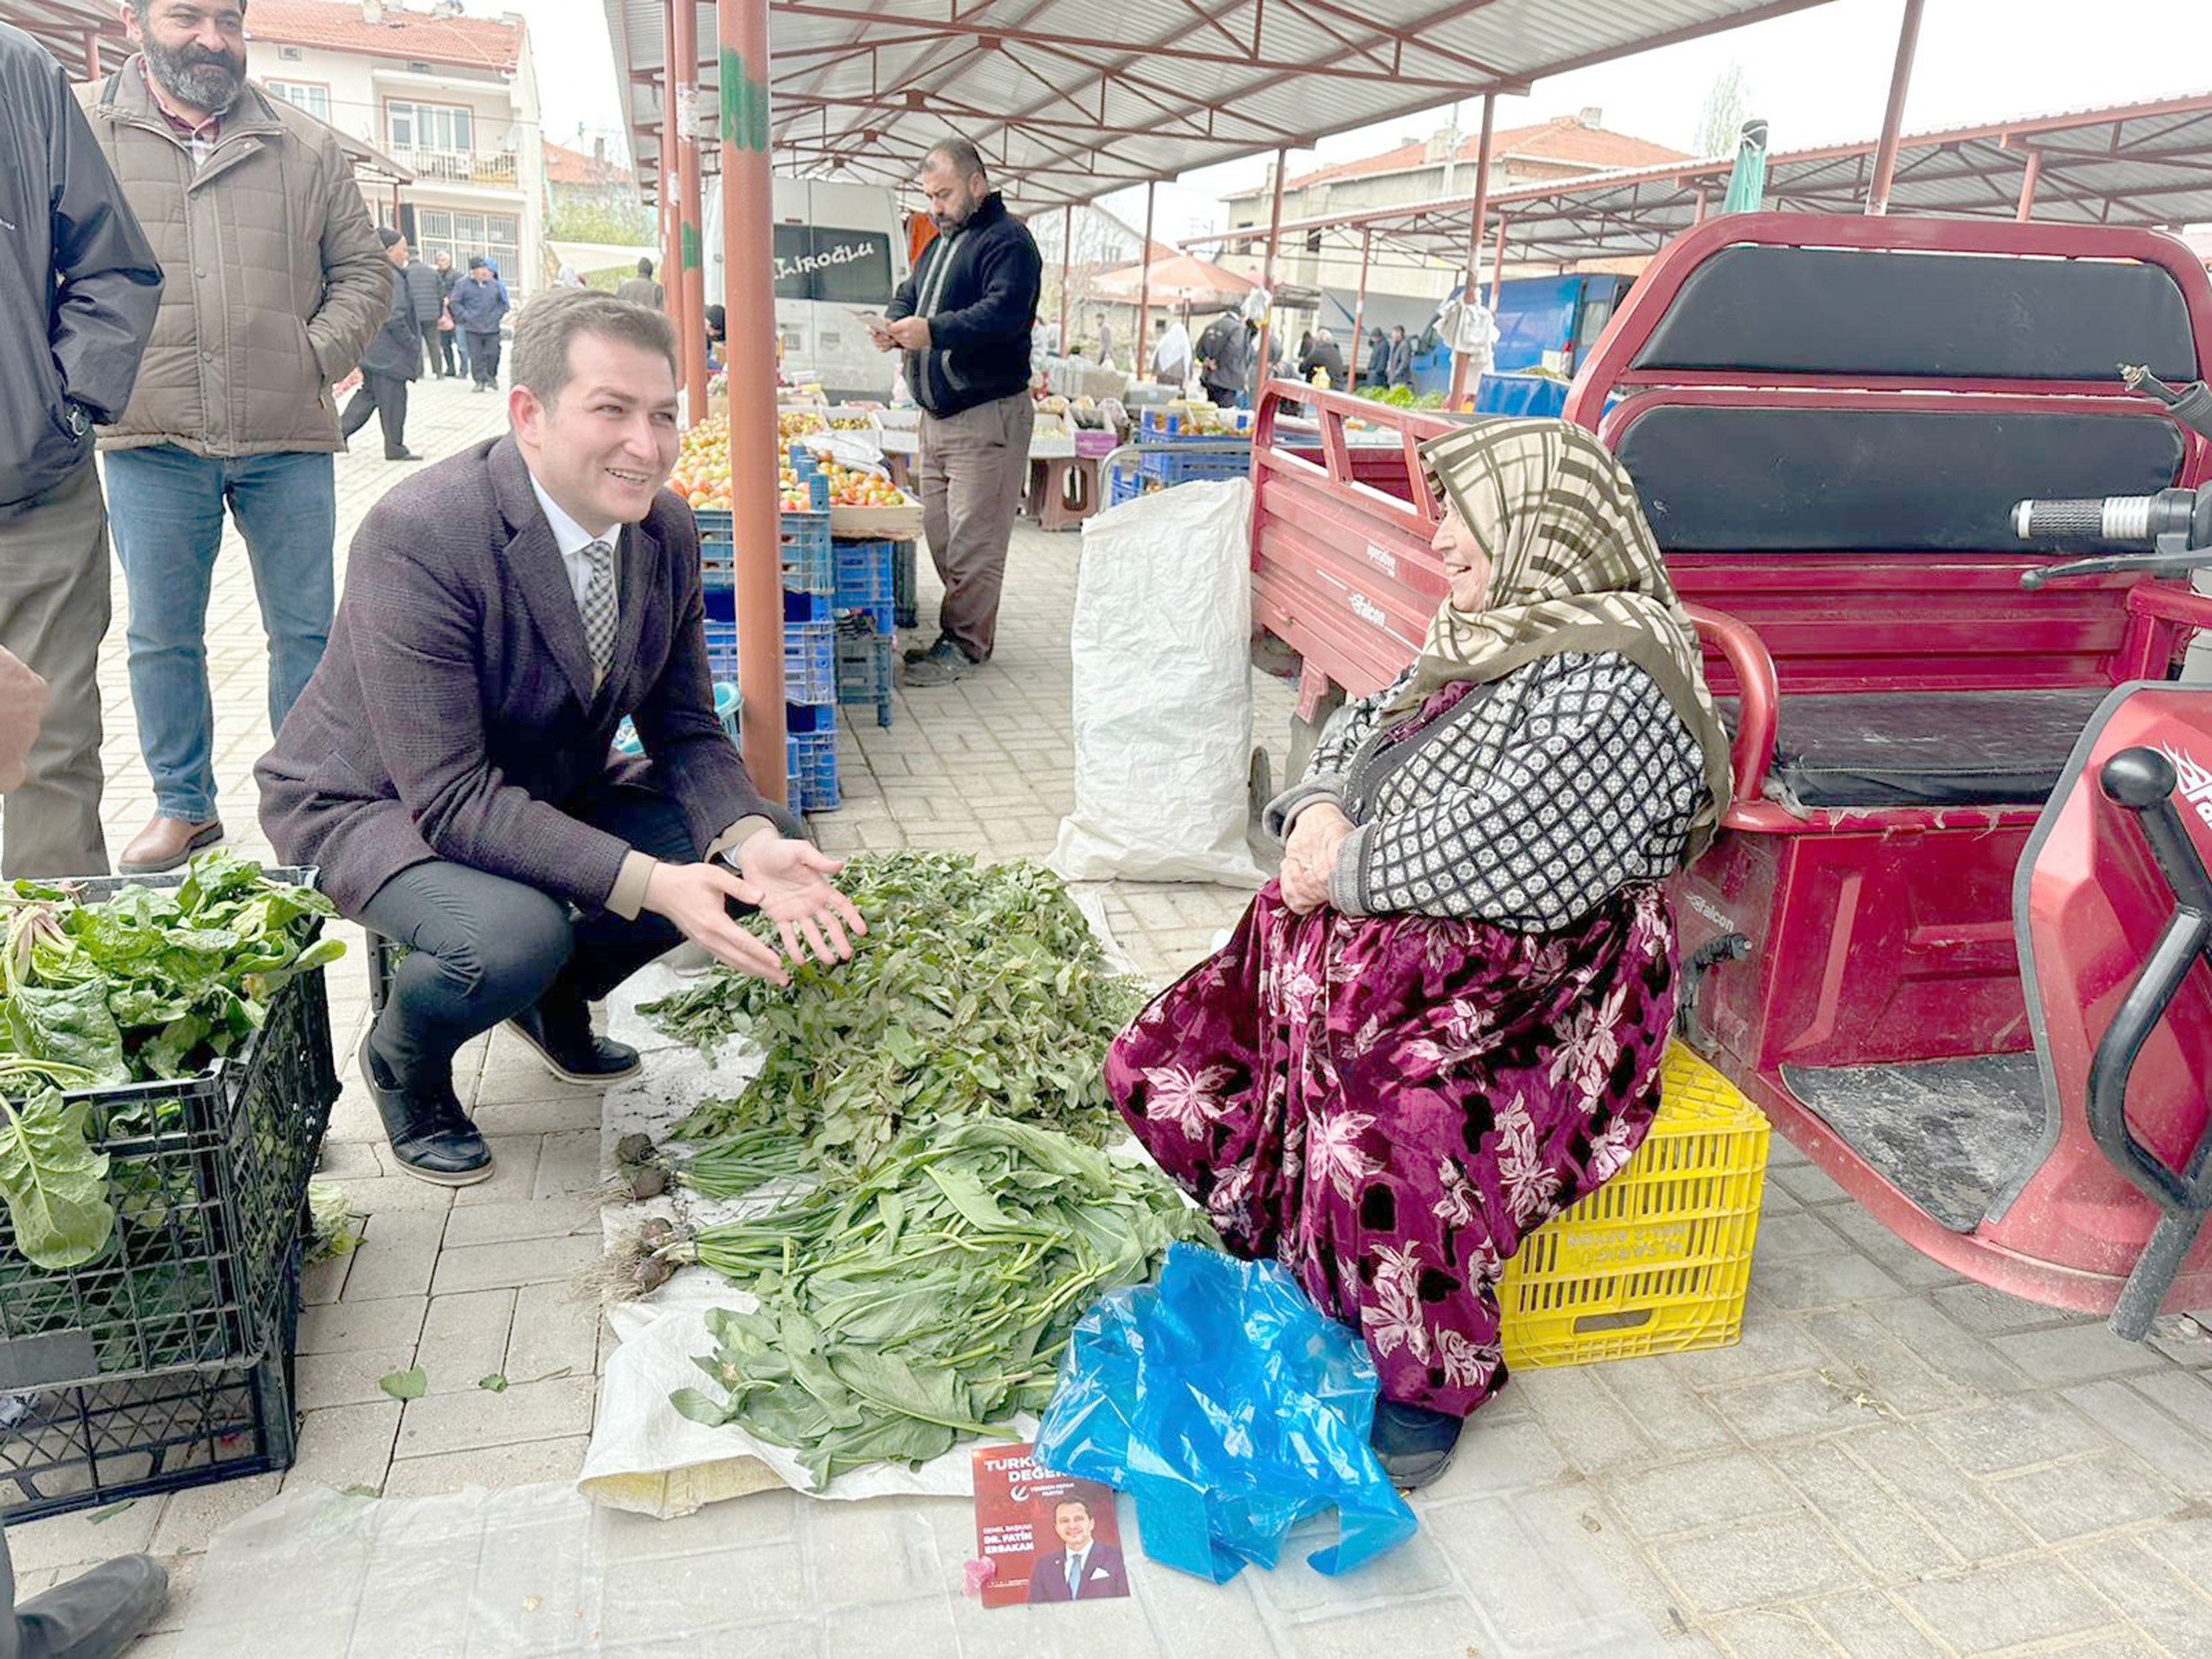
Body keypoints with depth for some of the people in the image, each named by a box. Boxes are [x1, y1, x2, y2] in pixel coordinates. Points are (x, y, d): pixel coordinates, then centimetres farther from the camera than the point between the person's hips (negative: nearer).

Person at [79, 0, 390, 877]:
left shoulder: (306, 146, 10)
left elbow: (362, 271, 12)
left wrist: (314, 359, -1)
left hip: (289, 440, 1)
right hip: (150, 440, 0)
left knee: (305, 629, 6)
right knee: (162, 637, 7)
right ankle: (183, 807, 22)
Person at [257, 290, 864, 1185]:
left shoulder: (667, 532, -10)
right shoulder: (419, 536, -31)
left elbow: (687, 731, -5)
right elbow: (451, 799, -32)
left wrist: (754, 845, -26)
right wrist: (649, 883, -41)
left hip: (546, 790, 7)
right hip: (377, 806, -6)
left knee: (765, 840, -8)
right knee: (512, 936, -36)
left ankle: (556, 996, 17)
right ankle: (399, 1061, 3)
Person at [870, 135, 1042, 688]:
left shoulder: (1008, 240, -8)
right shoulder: (939, 244, 21)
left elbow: (1004, 313, -22)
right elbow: (908, 296, 24)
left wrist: (933, 330, -31)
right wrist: (895, 325, 0)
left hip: (987, 417, -9)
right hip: (937, 415, 9)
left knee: (973, 540, -6)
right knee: (940, 535, 10)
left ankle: (964, 644, 1)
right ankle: (961, 634, 20)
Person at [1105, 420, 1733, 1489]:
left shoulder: (1615, 680, -15)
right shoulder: (1486, 639, 14)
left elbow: (1505, 860, -25)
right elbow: (1361, 735, 21)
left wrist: (1349, 870, -13)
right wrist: (1318, 813, -1)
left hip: (1519, 994, -9)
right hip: (1363, 949, 9)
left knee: (1377, 1156, -34)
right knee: (1157, 1067, 1)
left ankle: (1428, 1388, -3)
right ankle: (1295, 1258, 21)